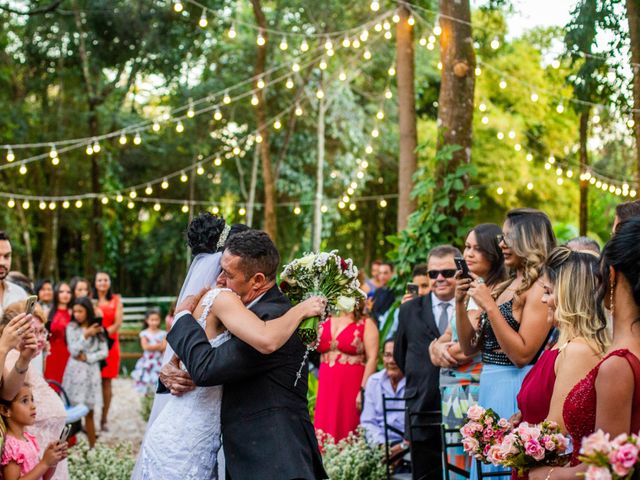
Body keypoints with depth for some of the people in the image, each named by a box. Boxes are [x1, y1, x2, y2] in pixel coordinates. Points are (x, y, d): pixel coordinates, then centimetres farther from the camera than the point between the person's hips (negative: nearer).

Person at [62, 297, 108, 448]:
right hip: (74, 372, -1)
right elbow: (73, 350, -7)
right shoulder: (71, 328, 0)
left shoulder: (98, 329, 3)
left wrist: (87, 357, -9)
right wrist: (86, 335, -14)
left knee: (89, 412, 5)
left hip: (91, 372, 1)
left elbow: (104, 352, 1)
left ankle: (92, 446, 10)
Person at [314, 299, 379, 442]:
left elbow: (372, 359, -7)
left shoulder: (366, 324, 0)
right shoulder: (325, 321, 13)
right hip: (326, 387, 4)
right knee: (323, 433, 0)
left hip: (351, 386, -4)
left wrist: (363, 390, -15)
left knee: (346, 432, -3)